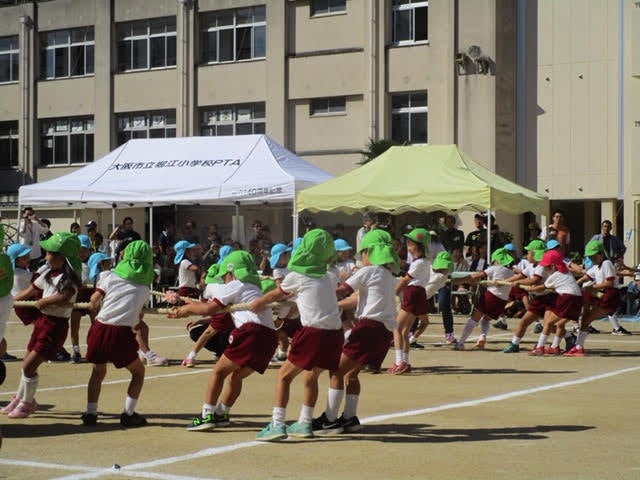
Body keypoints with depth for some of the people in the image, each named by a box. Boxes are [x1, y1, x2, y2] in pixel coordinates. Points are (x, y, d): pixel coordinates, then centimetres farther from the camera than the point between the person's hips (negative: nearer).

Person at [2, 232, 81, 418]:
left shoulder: (70, 278, -16)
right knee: (27, 363, 17)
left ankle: (27, 403, 11)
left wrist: (42, 301, -20)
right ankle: (21, 398, 36)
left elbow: (64, 297, -34)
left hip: (56, 324, -8)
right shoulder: (48, 273, 9)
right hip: (43, 319, 8)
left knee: (29, 366, -8)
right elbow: (30, 291, 18)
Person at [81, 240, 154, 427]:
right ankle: (128, 414, 11)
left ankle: (90, 412, 16)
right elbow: (139, 315, 11)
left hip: (100, 327, 2)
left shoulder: (111, 275, 10)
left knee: (98, 371, 24)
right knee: (138, 371, 19)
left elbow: (94, 300, 3)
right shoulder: (144, 287, 13)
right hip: (122, 332, -2)